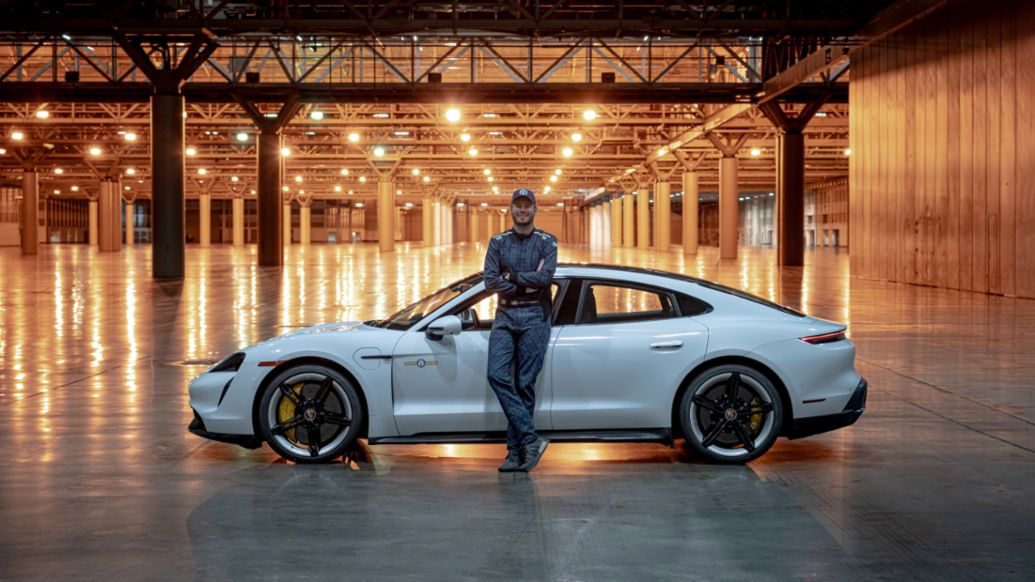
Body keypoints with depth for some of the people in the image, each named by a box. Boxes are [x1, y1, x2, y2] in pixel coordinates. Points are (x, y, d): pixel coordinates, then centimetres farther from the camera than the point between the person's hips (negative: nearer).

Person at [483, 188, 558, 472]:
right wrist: (526, 285, -9)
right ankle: (531, 439, -13)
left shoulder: (546, 242, 5)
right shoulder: (498, 242, 11)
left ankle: (517, 451, 0)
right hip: (505, 316, 3)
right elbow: (490, 281, -2)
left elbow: (546, 276, -12)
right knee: (497, 376, -14)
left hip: (534, 317, -2)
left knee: (525, 384, -4)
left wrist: (512, 276, -7)